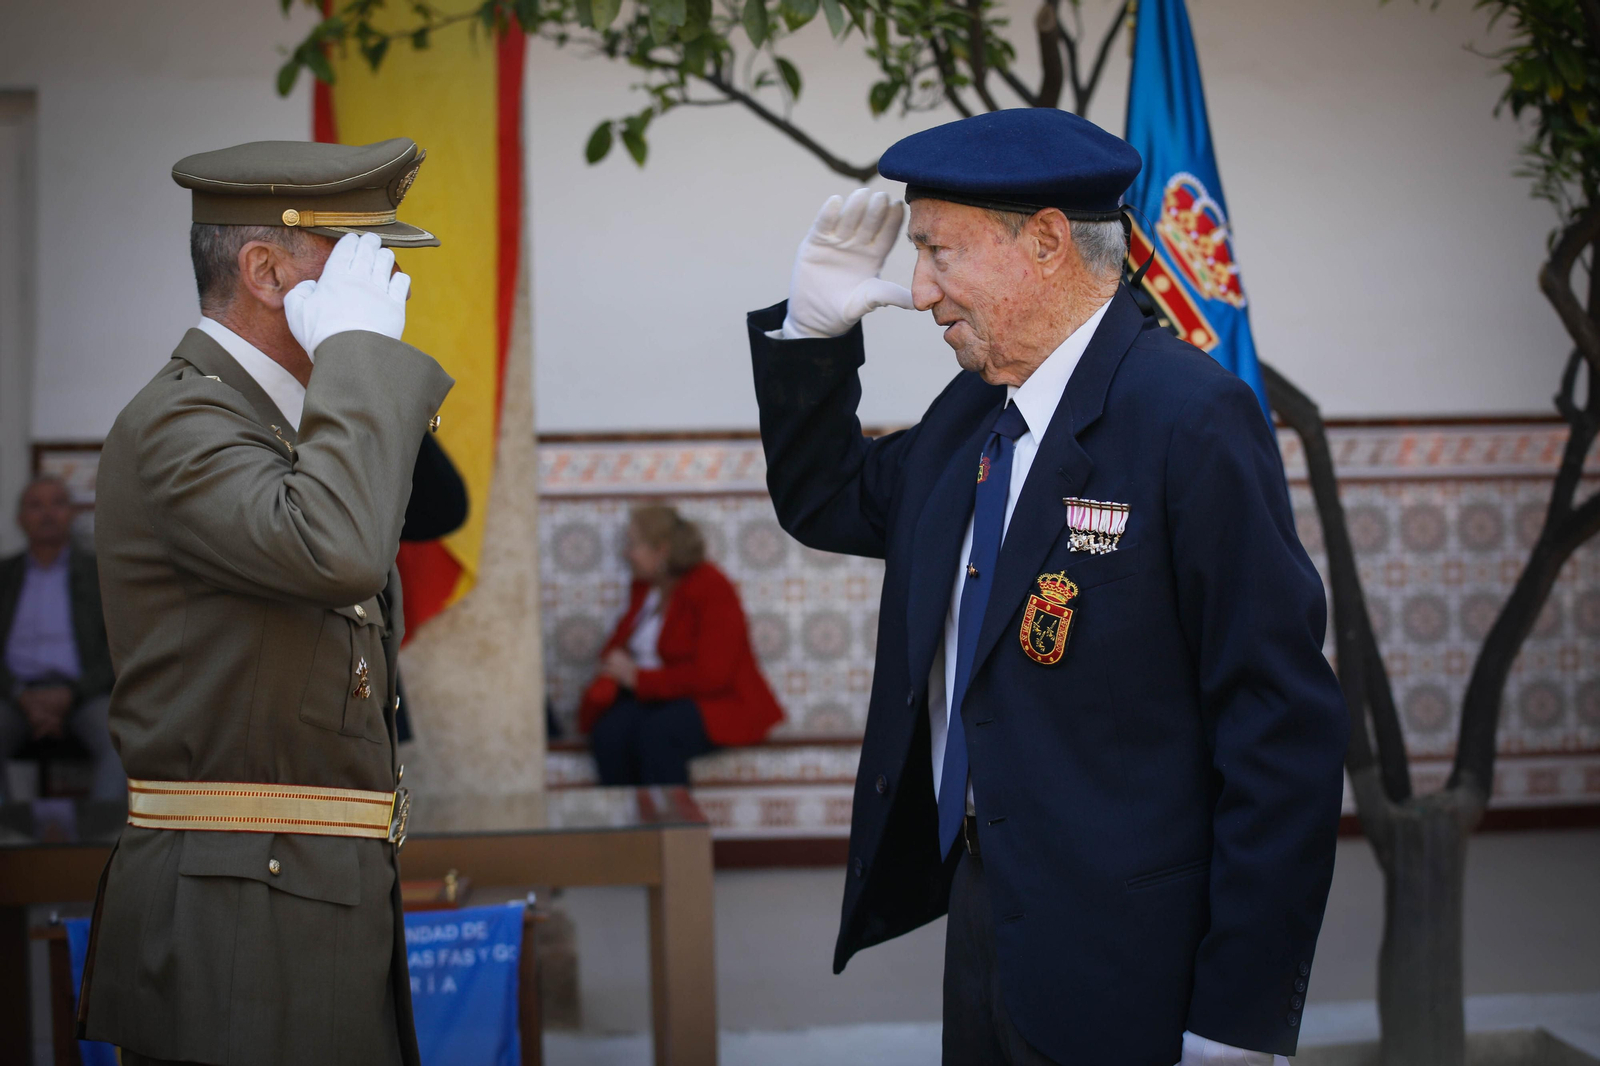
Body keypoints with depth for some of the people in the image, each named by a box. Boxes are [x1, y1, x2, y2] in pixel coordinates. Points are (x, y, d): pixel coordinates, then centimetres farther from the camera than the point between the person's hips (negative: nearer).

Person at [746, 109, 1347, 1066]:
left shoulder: (1193, 419, -17)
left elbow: (1285, 735, -19)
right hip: (980, 909, 8)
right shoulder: (974, 411, 8)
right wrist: (813, 327, 7)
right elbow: (829, 505, 25)